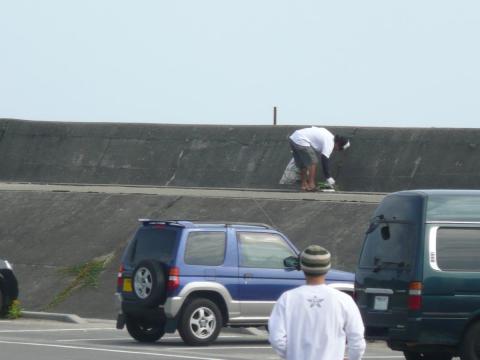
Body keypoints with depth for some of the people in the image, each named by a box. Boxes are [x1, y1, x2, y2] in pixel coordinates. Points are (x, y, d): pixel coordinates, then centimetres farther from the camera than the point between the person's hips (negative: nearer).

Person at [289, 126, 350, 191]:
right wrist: (329, 178, -8)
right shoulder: (330, 143, -11)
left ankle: (304, 185, 19)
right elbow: (325, 161, -14)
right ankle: (311, 185, -7)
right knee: (313, 162, -4)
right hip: (301, 141, -10)